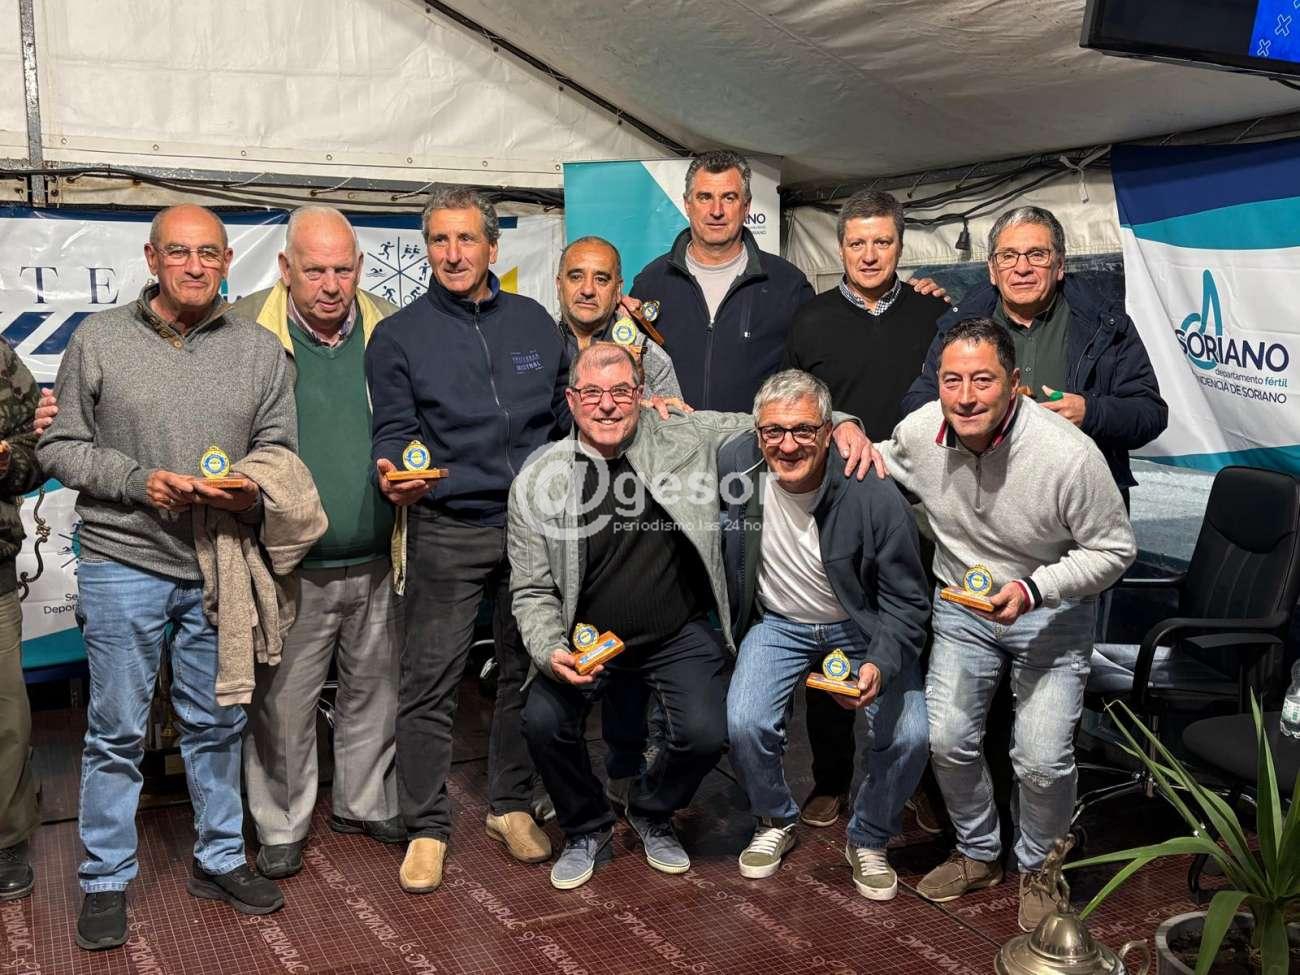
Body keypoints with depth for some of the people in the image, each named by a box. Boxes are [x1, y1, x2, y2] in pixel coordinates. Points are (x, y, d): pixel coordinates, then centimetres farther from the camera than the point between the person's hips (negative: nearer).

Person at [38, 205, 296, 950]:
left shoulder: (261, 350, 4)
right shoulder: (99, 341, -1)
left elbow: (281, 453, 6)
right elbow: (61, 447, 1)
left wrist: (253, 494, -15)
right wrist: (137, 481, -14)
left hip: (221, 567, 2)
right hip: (123, 563, -2)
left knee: (218, 722, 14)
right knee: (118, 731, 5)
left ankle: (221, 859, 30)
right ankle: (107, 881, 20)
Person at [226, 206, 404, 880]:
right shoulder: (240, 330, -6)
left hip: (379, 560, 3)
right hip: (291, 566, -3)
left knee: (375, 692, 17)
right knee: (283, 703, 7)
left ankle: (365, 803, 36)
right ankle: (282, 827, 26)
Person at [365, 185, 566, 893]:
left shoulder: (534, 321, 11)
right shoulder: (399, 336, 2)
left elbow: (567, 415, 16)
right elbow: (395, 430, -2)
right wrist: (396, 473, -23)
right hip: (447, 532, -3)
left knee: (528, 670, 11)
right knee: (430, 681, -3)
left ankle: (512, 807, 26)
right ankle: (426, 828, 10)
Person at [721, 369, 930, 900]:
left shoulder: (874, 496, -27)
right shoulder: (735, 465, -20)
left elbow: (907, 601, -18)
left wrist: (881, 664, -34)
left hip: (861, 627, -1)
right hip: (778, 623, 2)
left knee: (909, 737, -17)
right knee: (745, 725, -20)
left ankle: (868, 840, 14)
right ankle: (776, 821, 13)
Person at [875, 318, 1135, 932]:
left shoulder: (1069, 455, -28)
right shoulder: (918, 433, -14)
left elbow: (1115, 550, -16)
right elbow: (876, 472, 12)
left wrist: (1034, 590, -27)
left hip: (1051, 610, -3)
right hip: (961, 605, 4)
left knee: (1042, 760, -11)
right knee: (946, 740, -2)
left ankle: (1035, 870, 20)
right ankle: (978, 855, 27)